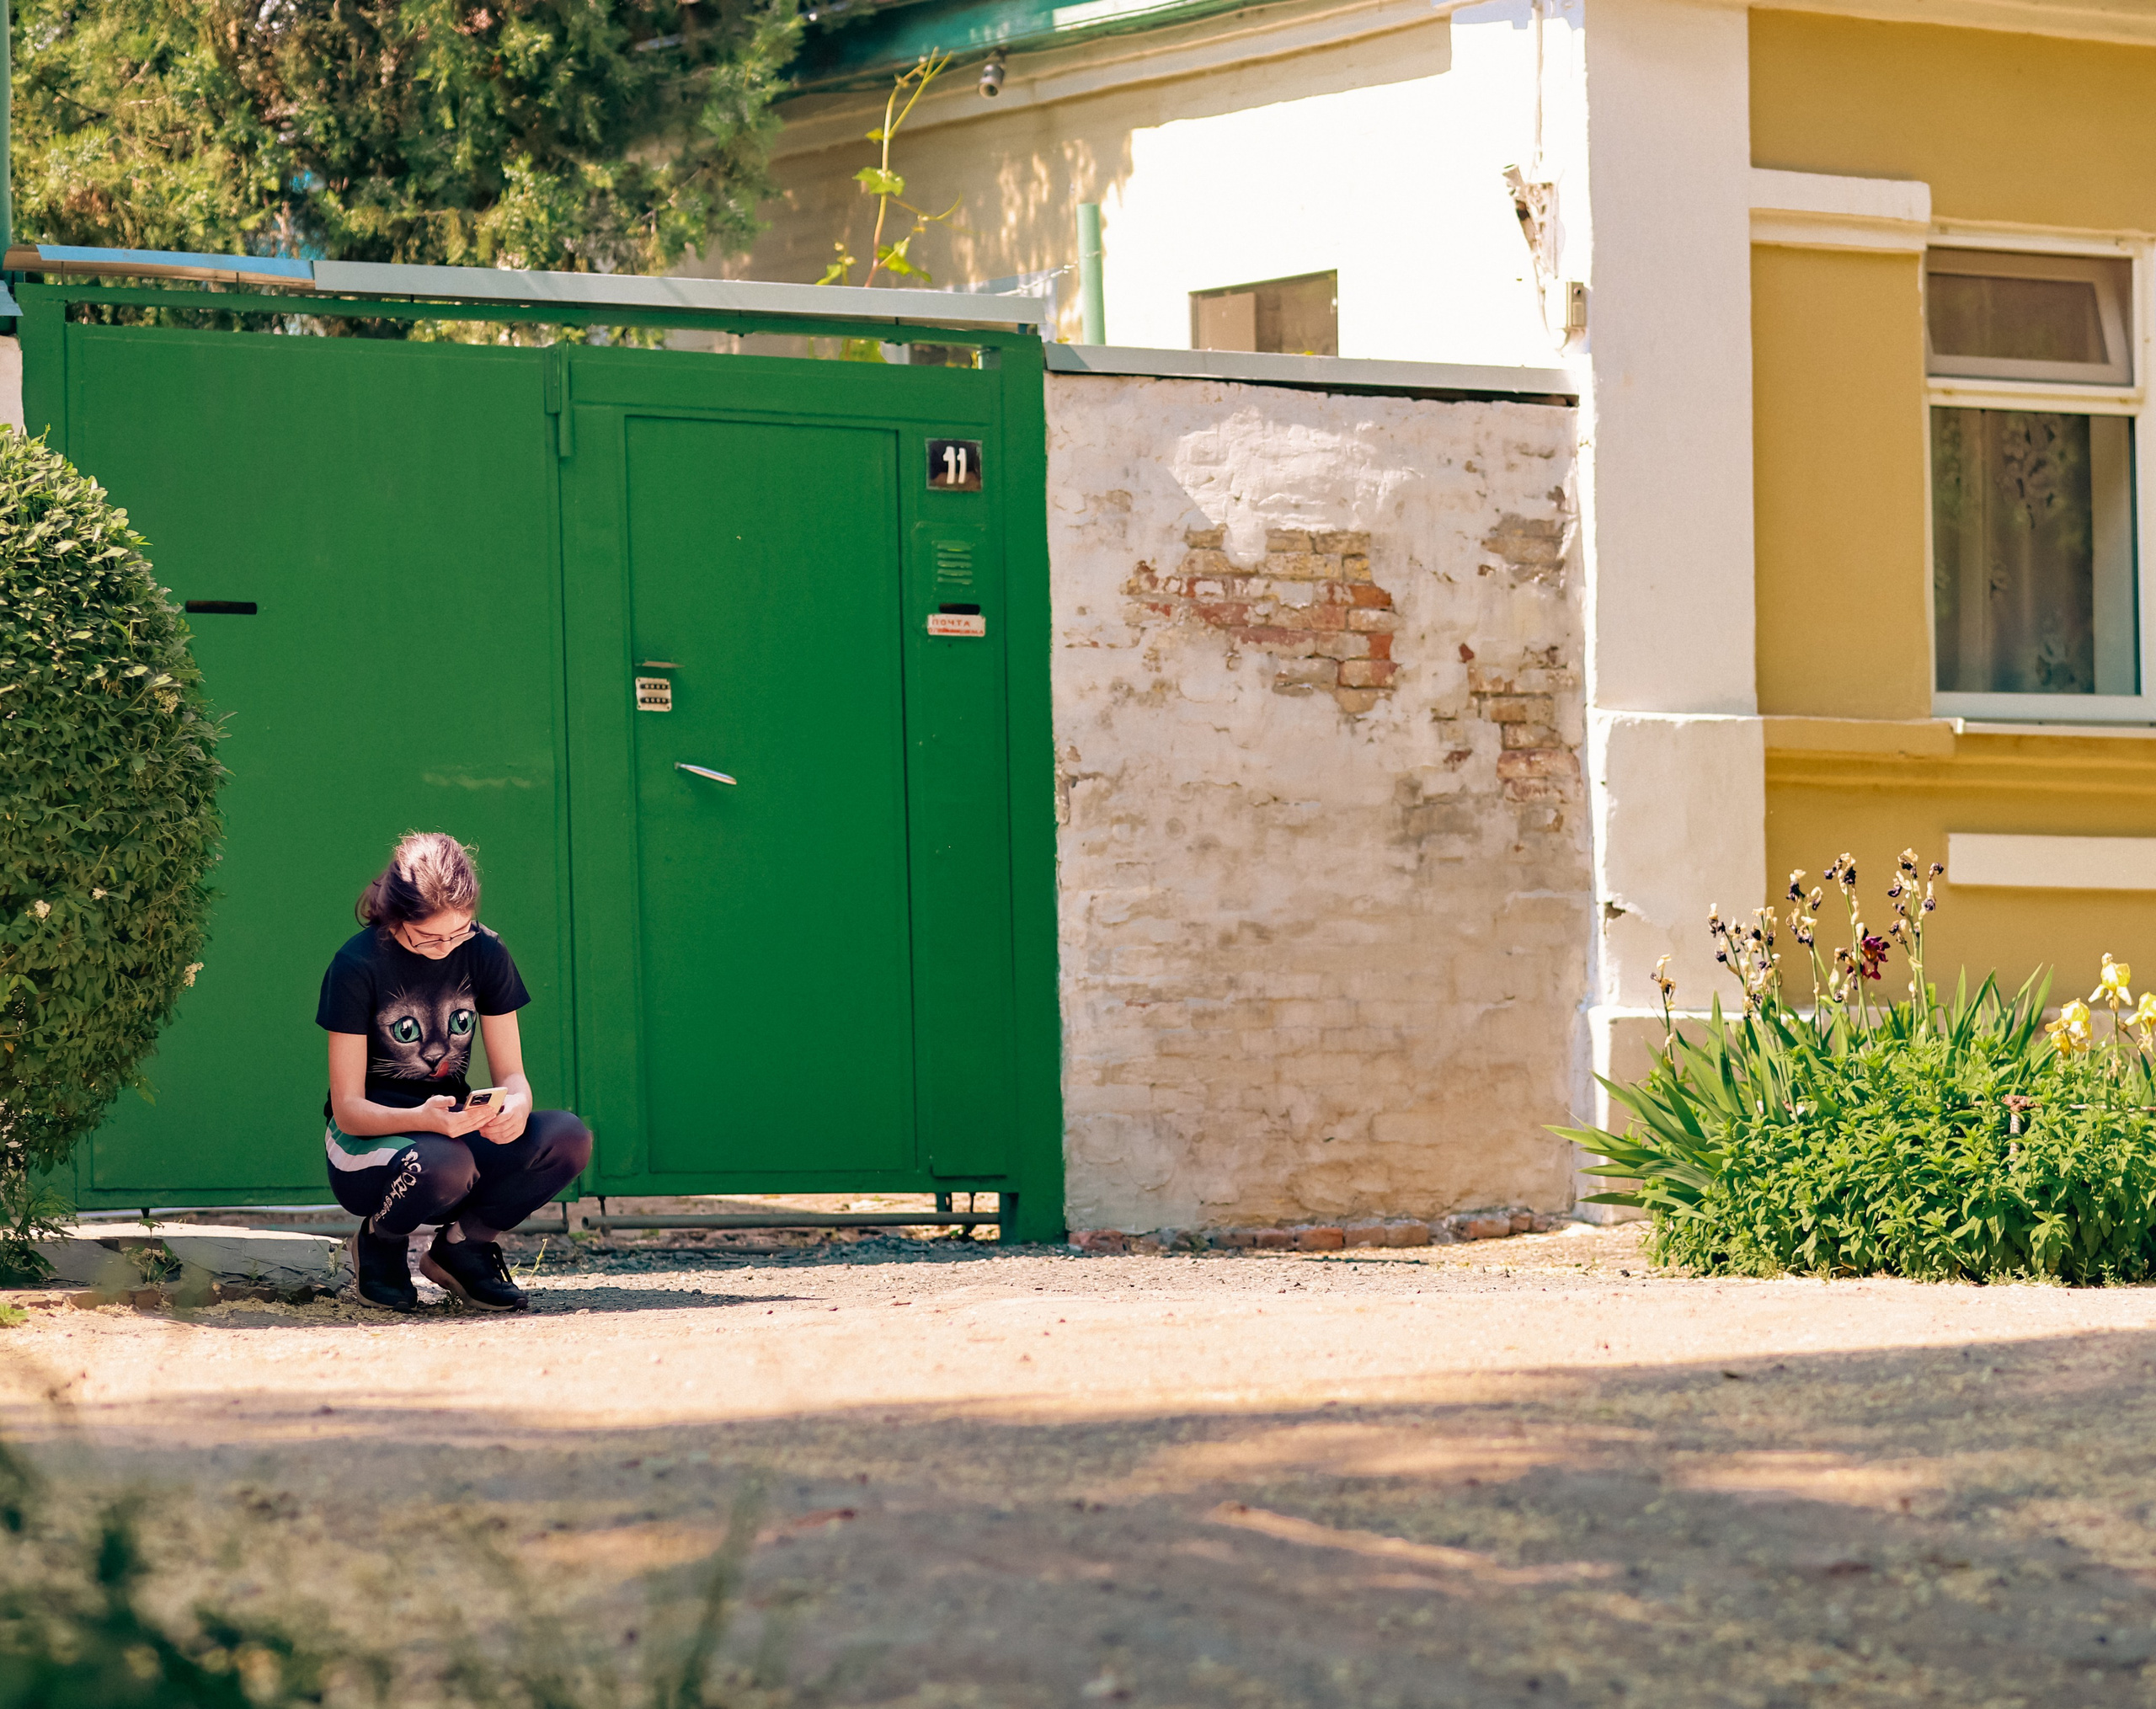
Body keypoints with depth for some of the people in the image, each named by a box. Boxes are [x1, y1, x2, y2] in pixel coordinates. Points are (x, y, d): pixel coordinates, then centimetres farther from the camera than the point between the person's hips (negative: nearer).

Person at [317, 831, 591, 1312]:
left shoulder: (484, 953, -2)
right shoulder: (358, 965, -15)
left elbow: (510, 1073, 0)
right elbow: (347, 1108, -16)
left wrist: (515, 1105, -26)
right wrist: (423, 1119, -37)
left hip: (453, 1127, 5)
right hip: (371, 1136, -5)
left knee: (568, 1137, -24)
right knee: (443, 1164, -40)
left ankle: (462, 1244, 0)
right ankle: (380, 1245, -4)